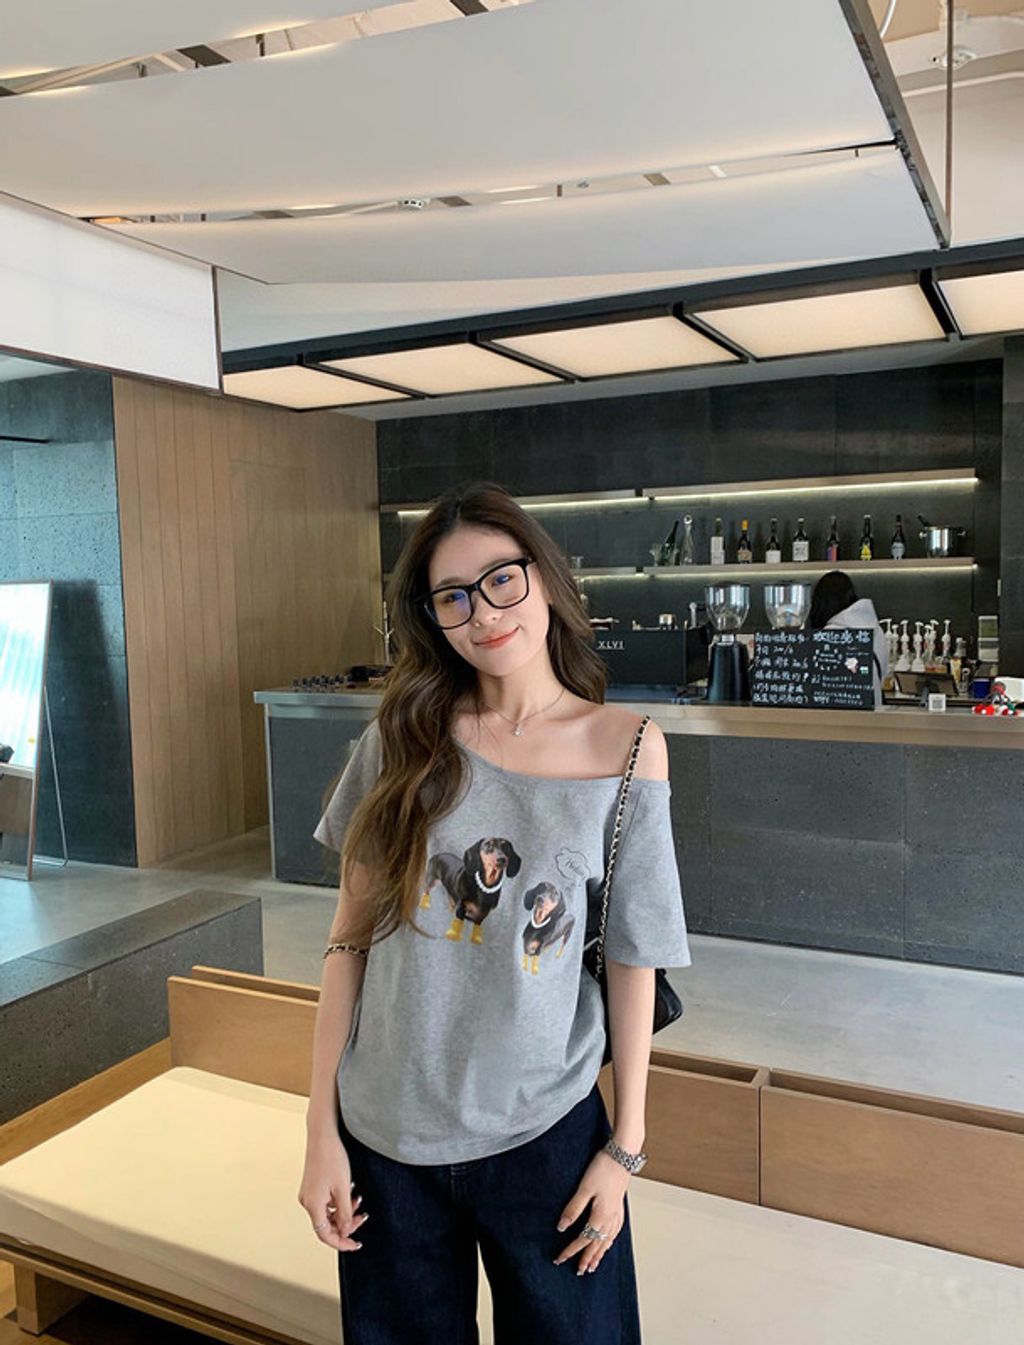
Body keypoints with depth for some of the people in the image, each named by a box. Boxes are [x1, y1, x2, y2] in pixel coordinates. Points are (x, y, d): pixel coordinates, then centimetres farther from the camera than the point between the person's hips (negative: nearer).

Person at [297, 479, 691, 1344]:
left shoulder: (626, 746, -10)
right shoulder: (402, 738, -6)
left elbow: (633, 958, -5)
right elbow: (351, 937, -3)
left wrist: (627, 1143, -1)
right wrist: (322, 1128, -2)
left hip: (543, 1129, -1)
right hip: (385, 1128, 2)